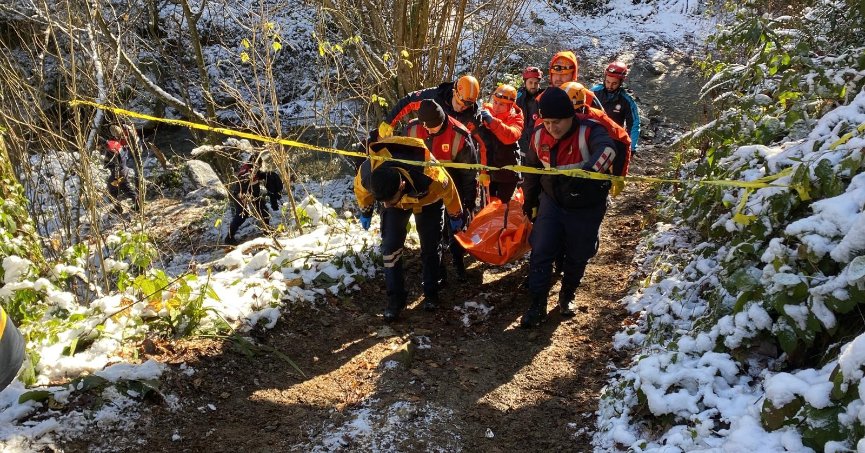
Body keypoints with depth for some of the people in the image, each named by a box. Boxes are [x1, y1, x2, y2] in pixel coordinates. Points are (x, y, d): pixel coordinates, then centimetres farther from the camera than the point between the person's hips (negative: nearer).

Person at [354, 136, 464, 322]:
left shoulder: (430, 176, -47)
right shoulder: (367, 173, -39)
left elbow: (449, 189, -22)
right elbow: (361, 189, -11)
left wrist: (455, 215, -5)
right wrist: (365, 211, 6)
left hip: (426, 200, -1)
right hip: (397, 201, 2)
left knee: (430, 247, 2)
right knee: (390, 246, -9)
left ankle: (431, 293, 21)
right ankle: (395, 298, 3)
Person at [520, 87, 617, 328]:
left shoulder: (589, 132, -25)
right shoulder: (539, 135, -9)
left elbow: (606, 149, -48)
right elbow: (531, 169, 7)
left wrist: (587, 172, -67)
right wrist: (530, 201, 16)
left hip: (586, 208, -2)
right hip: (552, 202, 3)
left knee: (578, 256, 12)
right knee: (541, 252, -4)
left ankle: (568, 296, 37)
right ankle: (537, 304, 7)